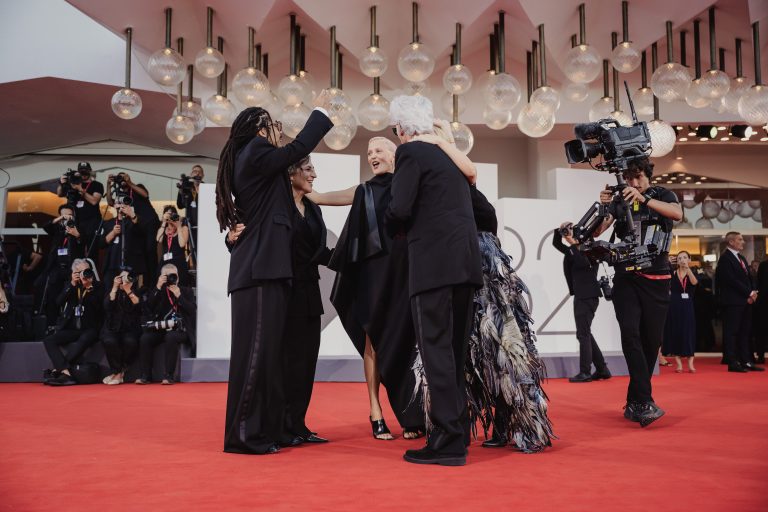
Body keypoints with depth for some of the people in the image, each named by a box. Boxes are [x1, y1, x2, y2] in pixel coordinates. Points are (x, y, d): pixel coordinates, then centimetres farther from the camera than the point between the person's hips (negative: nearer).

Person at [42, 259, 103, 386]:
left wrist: (89, 288, -17)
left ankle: (57, 370, -33)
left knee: (83, 341, -36)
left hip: (89, 329, -4)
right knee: (48, 341, -20)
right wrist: (72, 285, -11)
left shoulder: (96, 287, 4)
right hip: (71, 329, 4)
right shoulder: (70, 286, 13)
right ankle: (66, 374, -35)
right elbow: (59, 302, -3)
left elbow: (98, 307, -10)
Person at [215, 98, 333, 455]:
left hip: (262, 268, 10)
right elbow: (300, 149, -1)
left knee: (268, 350, 9)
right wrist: (320, 111, 10)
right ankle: (244, 434, -6)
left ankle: (268, 428, 14)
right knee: (256, 349, -9)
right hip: (260, 269, -10)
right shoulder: (255, 155, -6)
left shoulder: (252, 160, 21)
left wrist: (277, 141, 28)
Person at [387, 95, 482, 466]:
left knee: (436, 351, -5)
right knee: (455, 350, 14)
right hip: (465, 261, 8)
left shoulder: (410, 152, -3)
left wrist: (394, 229, 9)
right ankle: (458, 431, 22)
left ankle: (447, 442, -4)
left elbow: (399, 209, -13)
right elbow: (481, 208, 23)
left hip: (433, 263, -8)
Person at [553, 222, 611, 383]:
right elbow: (556, 243, 17)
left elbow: (582, 263, -26)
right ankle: (602, 369, 16)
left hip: (588, 297, -9)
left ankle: (585, 373, -7)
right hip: (579, 297, 9)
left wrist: (573, 244, -21)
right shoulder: (574, 250, 13)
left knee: (583, 334, -9)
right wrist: (560, 230, 0)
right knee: (585, 333, 11)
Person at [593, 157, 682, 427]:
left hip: (656, 279, 1)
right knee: (630, 334, -16)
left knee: (651, 340, 3)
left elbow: (677, 213, -16)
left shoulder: (662, 195, 6)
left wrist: (643, 199, -29)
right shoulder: (619, 199, 7)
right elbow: (596, 232, -3)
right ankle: (645, 403, -19)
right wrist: (603, 207, -22)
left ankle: (635, 402, 15)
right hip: (626, 278, 0)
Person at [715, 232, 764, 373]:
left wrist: (752, 292, 0)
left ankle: (746, 361, 11)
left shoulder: (742, 258, 20)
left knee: (744, 332, 8)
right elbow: (732, 280, -17)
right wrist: (749, 293, -13)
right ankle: (732, 363, -2)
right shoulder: (725, 258, -9)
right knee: (731, 332, -4)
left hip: (746, 301, 9)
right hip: (732, 302, -9)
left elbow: (748, 278, 19)